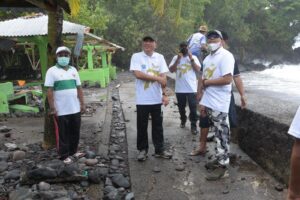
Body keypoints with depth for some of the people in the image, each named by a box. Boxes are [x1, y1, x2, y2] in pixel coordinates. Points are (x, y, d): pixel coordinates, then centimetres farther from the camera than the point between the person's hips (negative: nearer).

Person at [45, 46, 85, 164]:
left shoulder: (73, 70, 11)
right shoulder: (52, 71, -5)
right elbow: (49, 91, -10)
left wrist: (82, 103, 10)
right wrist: (52, 108, -14)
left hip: (75, 108, 5)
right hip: (61, 110, -5)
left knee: (75, 132, 14)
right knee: (63, 133, 4)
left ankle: (73, 151, 29)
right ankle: (64, 155, 16)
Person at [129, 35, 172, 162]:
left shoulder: (160, 57, 5)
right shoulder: (136, 56, -4)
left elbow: (163, 77, 1)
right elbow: (138, 74, -17)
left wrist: (164, 94, -8)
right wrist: (156, 78, -13)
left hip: (157, 98, 3)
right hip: (142, 99, -3)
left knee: (158, 125, 11)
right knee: (142, 126, 8)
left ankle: (159, 150, 23)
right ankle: (142, 150, 22)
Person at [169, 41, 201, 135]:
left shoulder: (193, 57, 4)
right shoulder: (175, 58, 4)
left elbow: (198, 70, -5)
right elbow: (171, 70, -6)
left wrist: (191, 59, -11)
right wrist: (178, 59, -13)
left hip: (191, 88, -1)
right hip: (179, 88, 2)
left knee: (193, 108, -2)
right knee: (181, 107, 15)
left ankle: (193, 125, 5)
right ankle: (183, 120, 36)